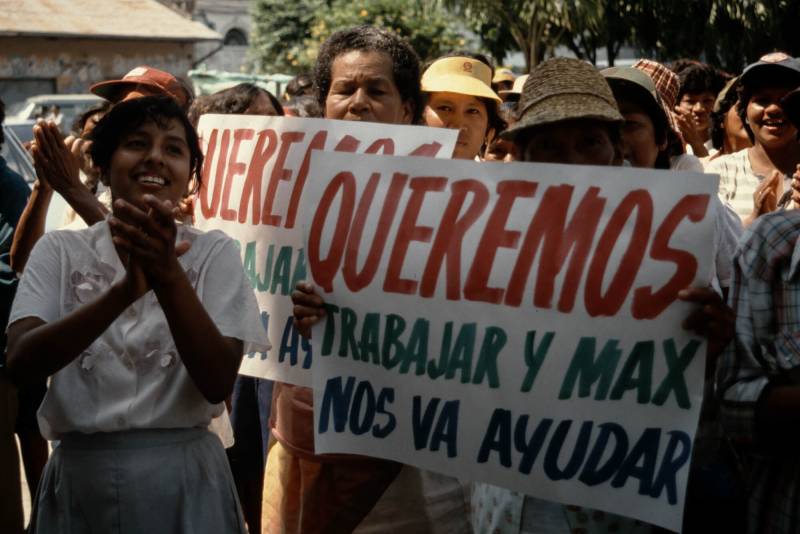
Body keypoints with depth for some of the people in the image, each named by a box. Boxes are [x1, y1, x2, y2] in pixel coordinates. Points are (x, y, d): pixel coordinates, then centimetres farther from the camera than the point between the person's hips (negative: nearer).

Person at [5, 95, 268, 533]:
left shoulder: (214, 253, 0)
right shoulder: (59, 250, 2)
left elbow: (218, 383, -11)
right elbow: (20, 364, -13)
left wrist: (167, 274, -24)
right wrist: (124, 290, -26)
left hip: (182, 478, -1)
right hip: (78, 478, 1)